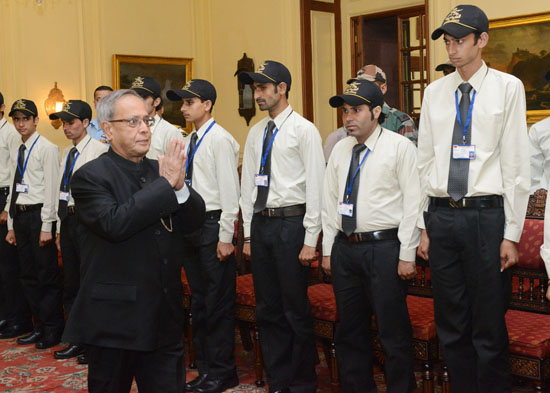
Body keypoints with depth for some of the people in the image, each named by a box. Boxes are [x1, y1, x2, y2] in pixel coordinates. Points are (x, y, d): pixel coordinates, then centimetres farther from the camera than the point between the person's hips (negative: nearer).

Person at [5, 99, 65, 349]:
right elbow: (13, 189, 18)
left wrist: (46, 227, -16)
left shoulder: (47, 149, -8)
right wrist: (11, 225, 15)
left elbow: (51, 189, -12)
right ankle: (40, 326, 24)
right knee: (28, 276, 13)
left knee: (47, 276, -2)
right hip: (20, 216, 8)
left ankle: (52, 330, 9)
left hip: (38, 215, -8)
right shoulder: (17, 152, 15)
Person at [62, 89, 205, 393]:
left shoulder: (159, 170, 8)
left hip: (164, 320, 5)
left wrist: (179, 185, -16)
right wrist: (165, 183, -21)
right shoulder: (89, 176, -9)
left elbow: (194, 220, 3)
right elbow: (114, 223, -26)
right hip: (113, 321, -5)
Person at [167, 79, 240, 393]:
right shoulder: (190, 141, 13)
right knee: (199, 300, 14)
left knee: (219, 302, 0)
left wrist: (225, 237, -17)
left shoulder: (220, 139, -10)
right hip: (191, 224, 8)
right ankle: (205, 368, 27)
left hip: (214, 225, -8)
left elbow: (230, 190, -14)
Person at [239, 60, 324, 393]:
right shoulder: (256, 134, 13)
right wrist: (249, 234, 13)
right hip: (260, 224, 7)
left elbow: (315, 187, -10)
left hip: (290, 222, -6)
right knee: (267, 309, 12)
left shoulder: (304, 130, -6)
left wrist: (310, 241, -13)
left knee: (296, 309, -1)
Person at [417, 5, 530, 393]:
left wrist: (511, 234, -7)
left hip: (486, 215, -4)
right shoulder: (435, 92, 11)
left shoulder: (507, 87, -1)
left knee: (489, 328, 3)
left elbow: (517, 164, -4)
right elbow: (425, 161, 12)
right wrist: (424, 226, 9)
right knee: (451, 325, 12)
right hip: (441, 215, 4)